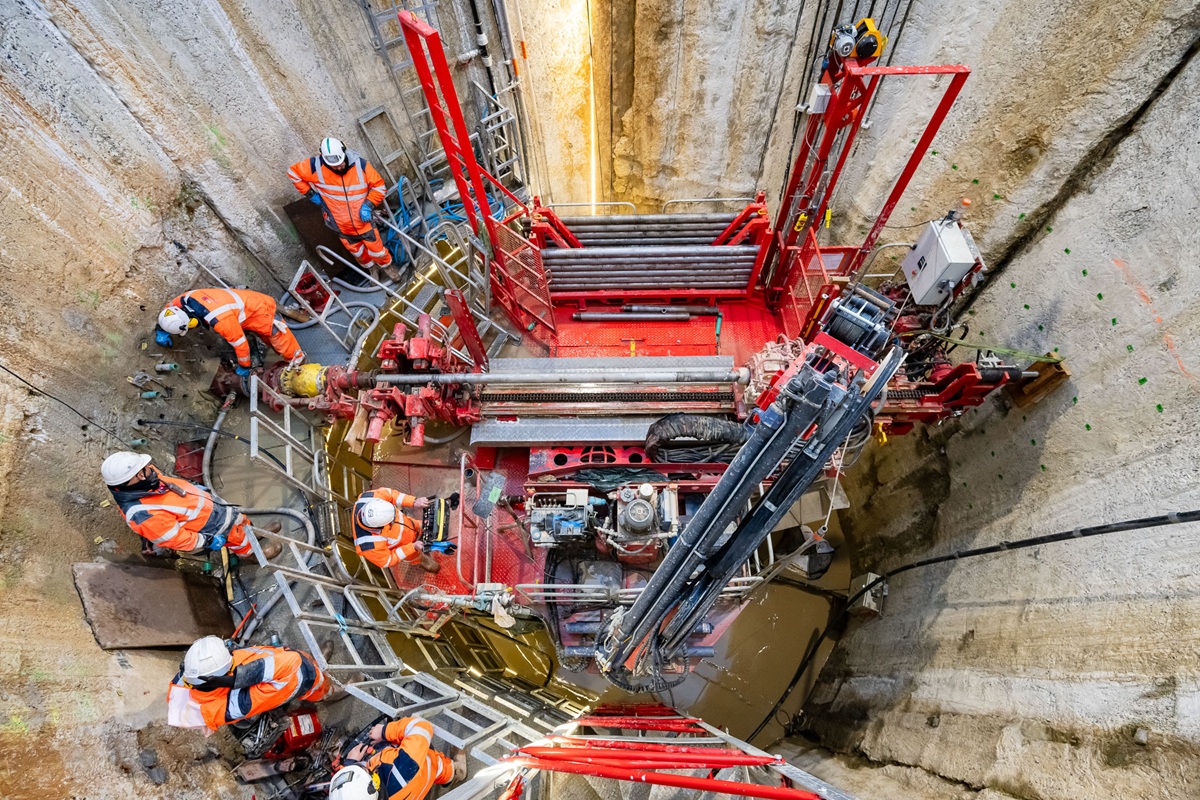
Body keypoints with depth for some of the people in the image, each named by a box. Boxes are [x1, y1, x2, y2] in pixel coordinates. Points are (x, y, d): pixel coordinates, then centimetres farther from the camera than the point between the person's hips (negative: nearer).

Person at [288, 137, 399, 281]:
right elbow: (293, 172, -1)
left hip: (364, 221, -1)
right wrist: (310, 194, -4)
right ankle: (371, 267, 50)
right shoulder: (316, 166, -18)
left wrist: (368, 205, -20)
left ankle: (386, 265, 46)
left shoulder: (360, 164, -19)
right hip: (341, 225, 1)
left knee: (376, 249, 14)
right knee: (357, 252, 21)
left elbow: (379, 185, -9)